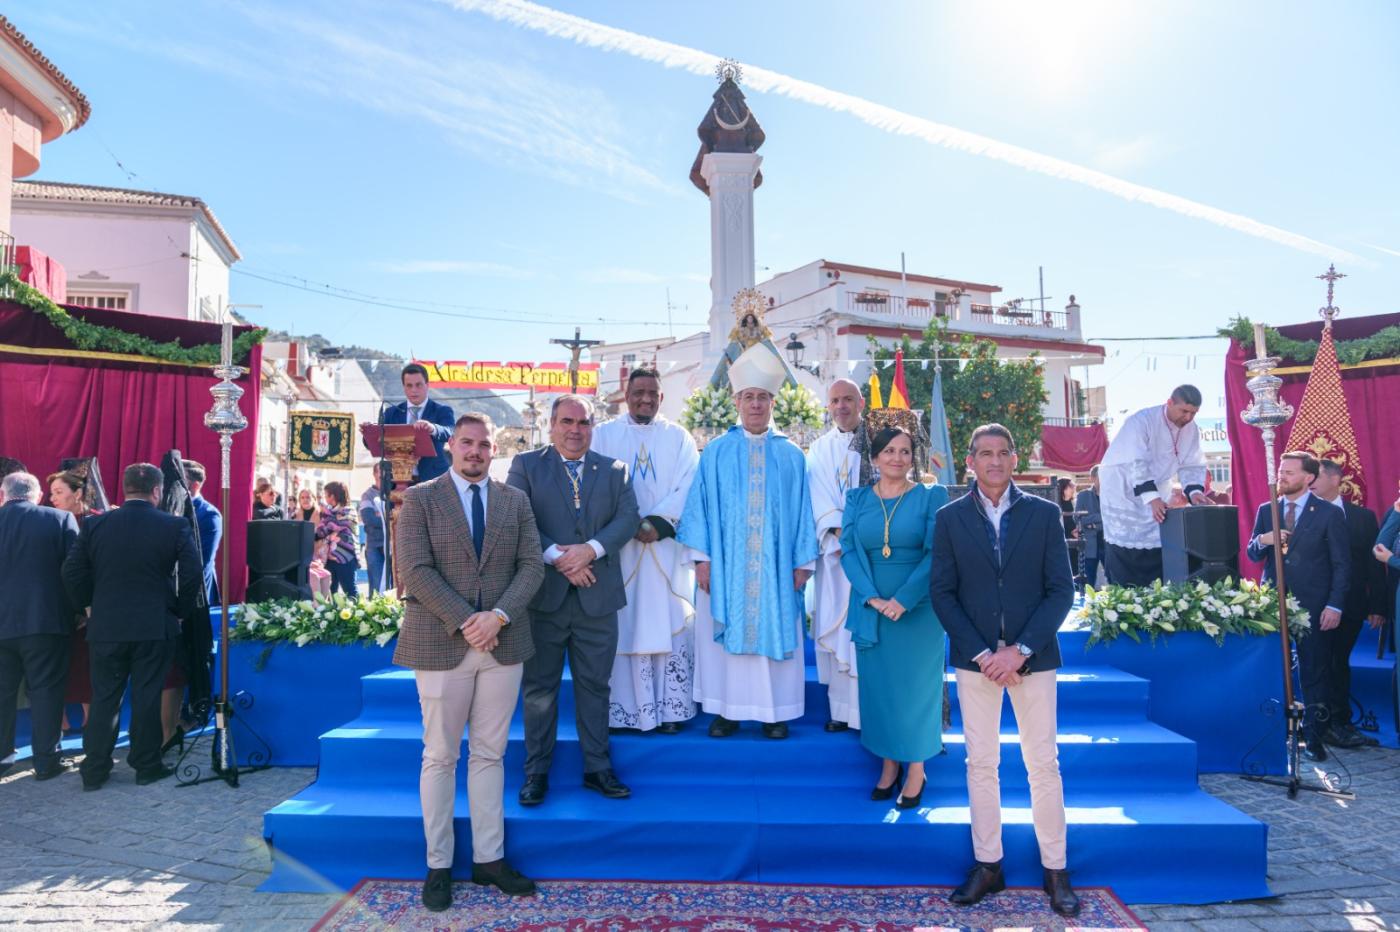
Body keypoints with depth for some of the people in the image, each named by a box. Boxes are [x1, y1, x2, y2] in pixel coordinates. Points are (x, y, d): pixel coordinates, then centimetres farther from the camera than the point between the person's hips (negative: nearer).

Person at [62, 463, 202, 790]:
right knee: (147, 697, 6)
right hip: (155, 627, -2)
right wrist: (178, 611, 4)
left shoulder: (95, 525, 0)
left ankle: (94, 770, 19)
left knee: (104, 698, 12)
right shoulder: (175, 527, -8)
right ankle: (146, 766, 14)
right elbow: (192, 576, -11)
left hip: (106, 627, 2)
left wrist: (92, 605, 15)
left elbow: (73, 573, 1)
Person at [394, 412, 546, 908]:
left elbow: (532, 565, 2)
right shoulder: (420, 498, 1)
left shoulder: (516, 501, 9)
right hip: (440, 644, -2)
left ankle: (488, 858, 22)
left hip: (503, 642, 3)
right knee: (440, 757, 7)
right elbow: (416, 570, -9)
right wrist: (465, 621, -16)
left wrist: (498, 616, -13)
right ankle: (438, 865, 20)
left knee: (490, 755, 11)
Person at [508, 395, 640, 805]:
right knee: (539, 687, 8)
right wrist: (556, 557, -17)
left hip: (597, 596, 2)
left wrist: (590, 549, -16)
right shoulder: (525, 465, 3)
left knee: (595, 686, 11)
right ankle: (537, 772, 21)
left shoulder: (615, 470, 10)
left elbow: (628, 518, -1)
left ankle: (597, 769, 23)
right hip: (543, 594, -2)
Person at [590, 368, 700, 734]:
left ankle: (671, 706, 7)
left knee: (669, 625, 0)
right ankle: (622, 708, 8)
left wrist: (657, 522, -13)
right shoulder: (603, 435, 9)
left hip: (666, 546, 1)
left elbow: (687, 488, 1)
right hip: (619, 547, 0)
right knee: (622, 626, 0)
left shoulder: (678, 437, 11)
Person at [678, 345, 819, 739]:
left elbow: (802, 511, 6)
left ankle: (775, 710, 17)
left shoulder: (791, 454, 6)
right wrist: (701, 557, -6)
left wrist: (803, 561, 0)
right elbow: (699, 505, 1)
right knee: (725, 633, 5)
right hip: (725, 563, 0)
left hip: (776, 565, 1)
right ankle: (726, 709, 17)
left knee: (775, 630, 5)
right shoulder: (716, 451, 4)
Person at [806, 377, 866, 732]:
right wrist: (840, 535, -13)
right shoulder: (821, 449, 12)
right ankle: (843, 708, 11)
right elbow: (821, 498, 2)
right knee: (837, 626, 3)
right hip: (836, 550, 3)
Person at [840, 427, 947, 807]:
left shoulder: (931, 497, -3)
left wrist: (903, 600, -18)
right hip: (871, 607, 3)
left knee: (915, 684, 6)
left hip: (917, 608, -2)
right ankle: (889, 764, 25)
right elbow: (848, 550, -2)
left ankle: (916, 770, 20)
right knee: (877, 685, 9)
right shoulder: (857, 499, 5)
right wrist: (872, 597, -15)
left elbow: (936, 554, -9)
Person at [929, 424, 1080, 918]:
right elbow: (942, 592, -1)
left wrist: (1021, 650, -11)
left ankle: (1056, 868, 21)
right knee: (981, 762, 8)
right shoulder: (950, 517, 2)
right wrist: (982, 653, -10)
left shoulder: (1044, 514, 1)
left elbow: (1061, 589, -2)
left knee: (1043, 764, 6)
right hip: (974, 658, 1)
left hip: (1032, 657, 0)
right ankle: (987, 864, 21)